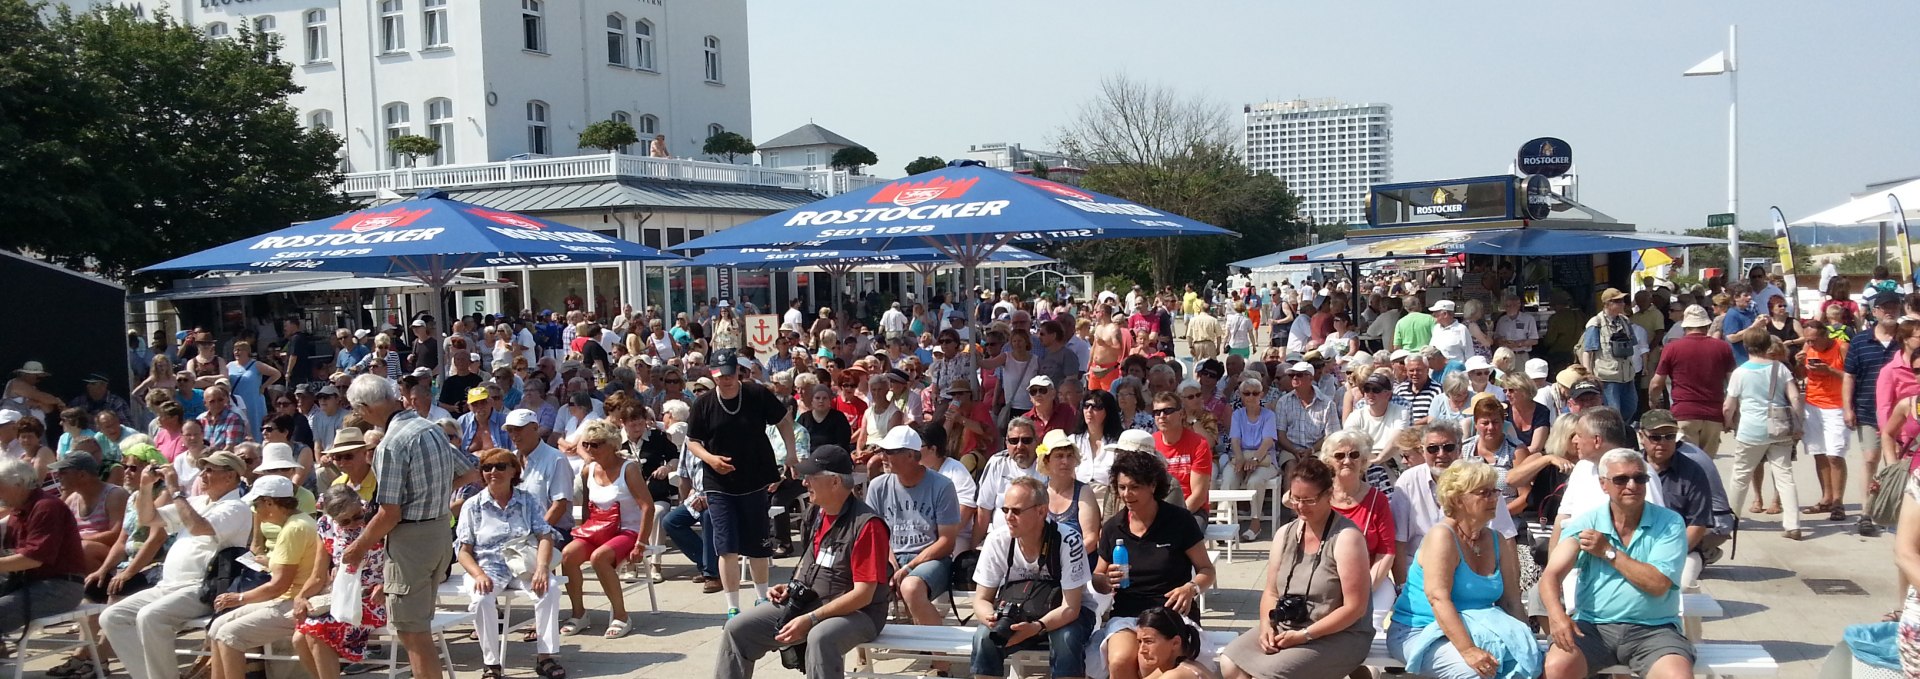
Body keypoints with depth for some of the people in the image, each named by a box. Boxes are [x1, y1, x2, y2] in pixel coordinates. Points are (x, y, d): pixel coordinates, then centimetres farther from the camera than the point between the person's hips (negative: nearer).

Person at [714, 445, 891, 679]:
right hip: (804, 603, 8)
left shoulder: (867, 524, -19)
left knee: (820, 638, -40)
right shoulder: (817, 514, 7)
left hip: (855, 613, -8)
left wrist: (810, 620, -24)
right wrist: (789, 589, 4)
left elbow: (863, 595, -22)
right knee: (736, 629, -2)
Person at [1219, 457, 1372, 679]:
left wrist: (1304, 635, -20)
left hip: (1339, 636, -6)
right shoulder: (1285, 534, 8)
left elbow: (1355, 607, -16)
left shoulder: (1346, 536, -12)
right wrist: (1267, 625, -10)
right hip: (1284, 628, 6)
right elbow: (1272, 592, 11)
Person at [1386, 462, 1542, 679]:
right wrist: (1468, 650, -34)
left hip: (1474, 628, 7)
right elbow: (1438, 599, -25)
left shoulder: (1497, 542, 9)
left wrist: (1525, 639, -8)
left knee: (1529, 661, -16)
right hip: (1422, 631, -7)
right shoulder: (1442, 536, -14)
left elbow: (1511, 601, 9)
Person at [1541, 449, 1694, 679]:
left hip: (1653, 629, 0)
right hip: (1593, 626, 1)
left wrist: (1608, 552, -8)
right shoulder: (1585, 524, 3)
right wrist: (1557, 614, -26)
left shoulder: (1669, 523, 1)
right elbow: (1551, 575, -7)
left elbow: (1657, 584, -9)